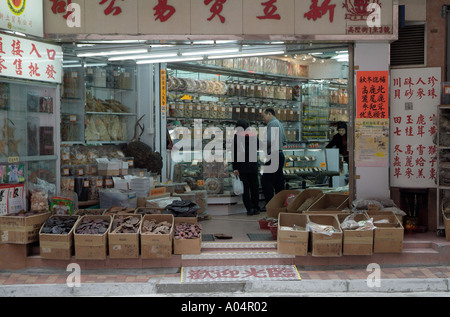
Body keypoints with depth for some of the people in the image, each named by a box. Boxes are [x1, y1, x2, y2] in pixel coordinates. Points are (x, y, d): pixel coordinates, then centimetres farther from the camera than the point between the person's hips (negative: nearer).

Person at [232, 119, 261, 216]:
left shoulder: (237, 136, -7)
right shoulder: (254, 135, 4)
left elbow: (235, 153, -9)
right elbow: (257, 149, 13)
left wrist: (235, 168, -7)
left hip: (242, 165, -3)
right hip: (253, 165, 3)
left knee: (245, 187, 2)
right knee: (254, 186, 11)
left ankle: (250, 209, 0)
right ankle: (256, 208, 13)